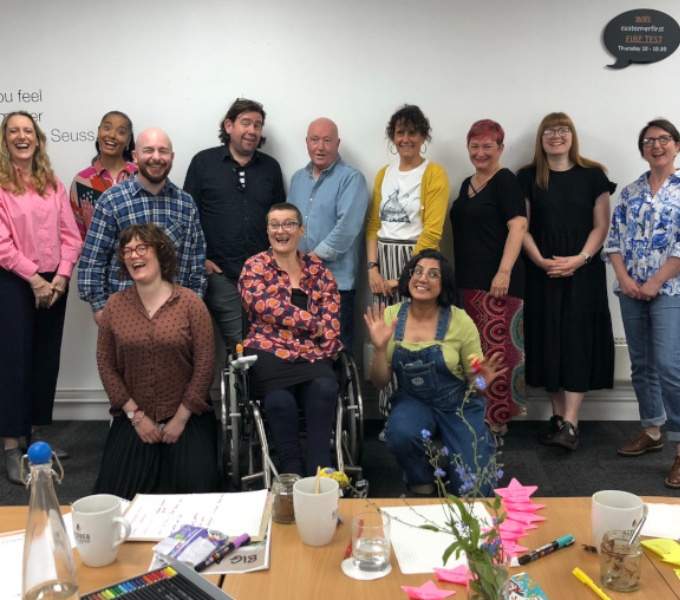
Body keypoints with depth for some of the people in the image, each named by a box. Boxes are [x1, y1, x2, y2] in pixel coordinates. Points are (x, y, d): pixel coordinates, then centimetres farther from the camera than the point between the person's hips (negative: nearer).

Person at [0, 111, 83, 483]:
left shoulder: (53, 184, 10)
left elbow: (71, 236, 5)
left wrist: (60, 278, -7)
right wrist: (33, 277, -15)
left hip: (53, 284, 5)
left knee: (47, 362, 10)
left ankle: (37, 434, 24)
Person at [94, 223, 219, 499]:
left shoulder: (190, 302, -4)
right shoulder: (114, 305, 3)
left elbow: (204, 365, -7)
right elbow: (106, 365, 2)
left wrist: (180, 418, -10)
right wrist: (135, 416, -6)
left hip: (186, 417, -2)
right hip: (133, 418, 2)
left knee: (196, 487, -18)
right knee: (116, 492, -10)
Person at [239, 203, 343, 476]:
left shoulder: (318, 270, 18)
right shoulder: (255, 267, 8)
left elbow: (331, 313, 10)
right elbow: (268, 307, -7)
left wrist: (324, 341, -8)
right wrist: (313, 324, -5)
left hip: (312, 354, 3)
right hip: (270, 351, -2)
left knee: (325, 388, -32)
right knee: (280, 400, -34)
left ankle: (320, 471, -26)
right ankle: (292, 472, -19)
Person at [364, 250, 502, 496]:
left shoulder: (460, 321, -15)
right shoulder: (391, 316, -8)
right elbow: (380, 381, -4)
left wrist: (481, 381, -27)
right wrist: (380, 348, -22)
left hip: (459, 404, -1)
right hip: (413, 401, 2)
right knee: (400, 434, -33)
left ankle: (480, 442, 24)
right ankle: (421, 480, 2)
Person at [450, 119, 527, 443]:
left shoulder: (505, 181, -6)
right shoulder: (467, 184, 18)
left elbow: (518, 226, -16)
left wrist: (505, 272, -25)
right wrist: (457, 274, 20)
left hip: (496, 282, -8)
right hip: (469, 282, 8)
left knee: (496, 350, -7)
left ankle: (496, 423, 0)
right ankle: (478, 416, 22)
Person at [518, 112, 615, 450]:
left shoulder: (592, 175, 5)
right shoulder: (527, 178, 7)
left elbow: (601, 225, 2)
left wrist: (580, 259, -13)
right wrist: (541, 261, -11)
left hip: (584, 272, -1)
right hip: (542, 273, 1)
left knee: (576, 340, -8)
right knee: (548, 341, 2)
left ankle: (570, 424, -11)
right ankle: (557, 416, 12)